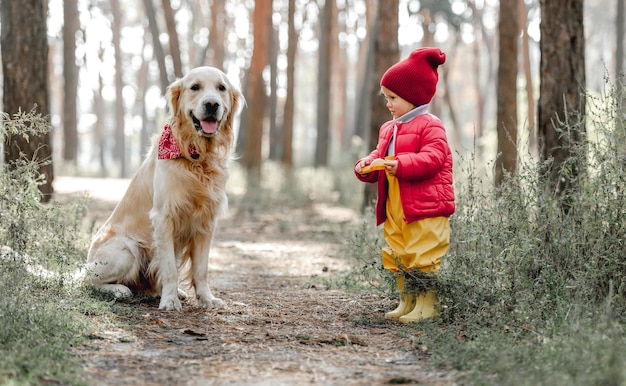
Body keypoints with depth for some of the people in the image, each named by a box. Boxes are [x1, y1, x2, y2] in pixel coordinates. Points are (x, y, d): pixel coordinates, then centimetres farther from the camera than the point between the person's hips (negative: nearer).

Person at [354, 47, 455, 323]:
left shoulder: (429, 126, -8)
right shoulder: (388, 129, 18)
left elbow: (432, 158, -20)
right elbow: (380, 155, 22)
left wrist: (401, 165, -30)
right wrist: (367, 166, 0)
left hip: (425, 208, -9)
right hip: (394, 207, 9)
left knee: (423, 256, -6)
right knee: (397, 256, 12)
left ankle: (427, 304, 0)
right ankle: (407, 302, 20)